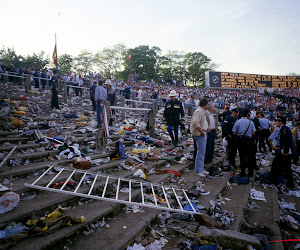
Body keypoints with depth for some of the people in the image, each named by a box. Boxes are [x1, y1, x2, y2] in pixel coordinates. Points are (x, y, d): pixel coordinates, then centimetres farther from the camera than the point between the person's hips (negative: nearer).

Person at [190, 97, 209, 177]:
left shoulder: (202, 111, 16)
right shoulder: (198, 111, -16)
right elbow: (196, 123, -26)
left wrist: (205, 131, 12)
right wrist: (202, 131, -19)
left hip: (203, 133, 11)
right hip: (200, 134, -11)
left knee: (202, 153, 16)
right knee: (200, 153, -6)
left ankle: (201, 169, 25)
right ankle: (198, 171, 1)